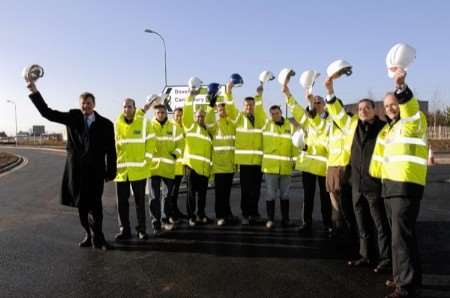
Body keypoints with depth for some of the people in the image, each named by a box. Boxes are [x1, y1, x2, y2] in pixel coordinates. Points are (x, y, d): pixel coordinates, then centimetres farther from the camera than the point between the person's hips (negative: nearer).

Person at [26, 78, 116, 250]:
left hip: (95, 171, -3)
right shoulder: (73, 118, 3)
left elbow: (111, 150, -1)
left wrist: (110, 172, -3)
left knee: (94, 205, -5)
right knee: (81, 205, 11)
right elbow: (47, 113, 1)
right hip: (76, 169, 3)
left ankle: (97, 238, 6)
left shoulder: (105, 124, -3)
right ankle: (90, 235, 24)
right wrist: (34, 92, -8)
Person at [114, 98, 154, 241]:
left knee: (140, 201, 7)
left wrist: (147, 160, -5)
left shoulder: (144, 122, -3)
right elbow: (114, 144, 15)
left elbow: (150, 142, -1)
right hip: (121, 169, 2)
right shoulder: (117, 123, 4)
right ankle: (124, 229, 18)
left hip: (139, 169, -2)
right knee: (122, 202, 7)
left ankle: (141, 229, 18)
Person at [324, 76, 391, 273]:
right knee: (362, 224, 14)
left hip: (375, 183, -5)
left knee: (380, 224, 3)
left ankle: (385, 259, 15)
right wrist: (329, 90, 8)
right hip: (357, 183, 5)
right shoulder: (353, 124, 9)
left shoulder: (384, 128, -5)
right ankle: (365, 256, 27)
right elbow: (337, 111, 15)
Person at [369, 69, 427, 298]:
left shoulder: (413, 122, -7)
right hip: (389, 186, 9)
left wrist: (401, 86, -47)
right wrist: (379, 177, 25)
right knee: (400, 234, 17)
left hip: (407, 187, -9)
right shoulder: (387, 128, 19)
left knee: (401, 236, -8)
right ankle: (403, 276, 30)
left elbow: (410, 106, -31)